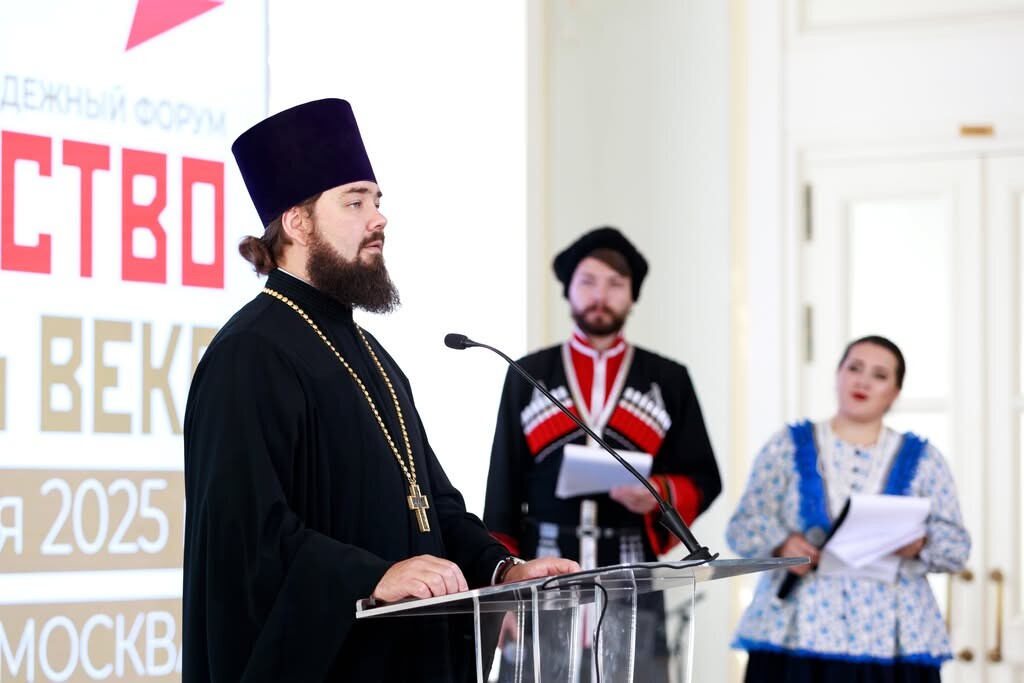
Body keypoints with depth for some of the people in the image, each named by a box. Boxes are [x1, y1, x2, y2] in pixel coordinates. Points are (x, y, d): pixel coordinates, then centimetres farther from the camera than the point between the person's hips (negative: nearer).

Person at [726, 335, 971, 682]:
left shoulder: (922, 459, 14)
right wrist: (781, 543, -13)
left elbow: (956, 545, 9)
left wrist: (921, 545, -13)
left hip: (890, 640, 1)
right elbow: (743, 526, 8)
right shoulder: (788, 448, 12)